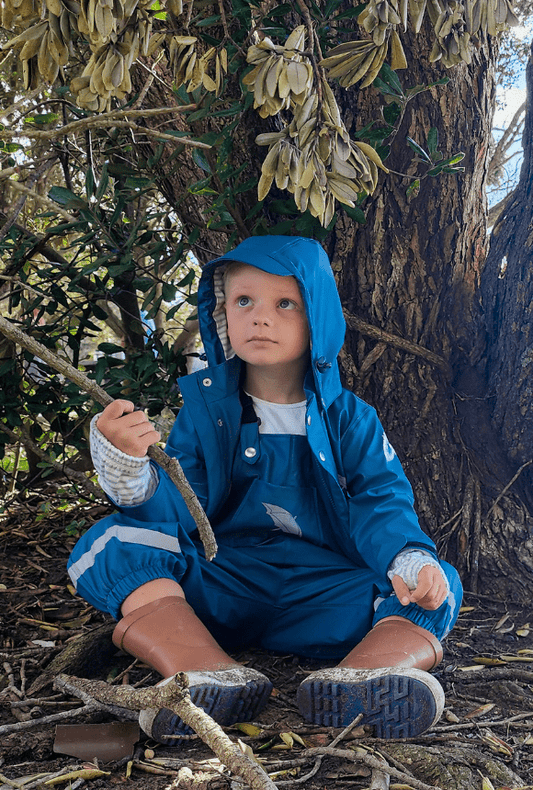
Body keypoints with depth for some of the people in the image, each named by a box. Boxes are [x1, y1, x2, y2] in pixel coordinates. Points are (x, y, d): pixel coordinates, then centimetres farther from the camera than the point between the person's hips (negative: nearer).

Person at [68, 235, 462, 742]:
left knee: (439, 587, -20)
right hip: (217, 586, 0)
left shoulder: (349, 419, 8)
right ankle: (214, 678, -43)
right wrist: (131, 471, -26)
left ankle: (359, 677, -50)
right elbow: (178, 511, -3)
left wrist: (411, 559, -26)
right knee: (110, 544, -22)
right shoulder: (204, 407, 7)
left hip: (325, 593, 1)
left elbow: (381, 504, -3)